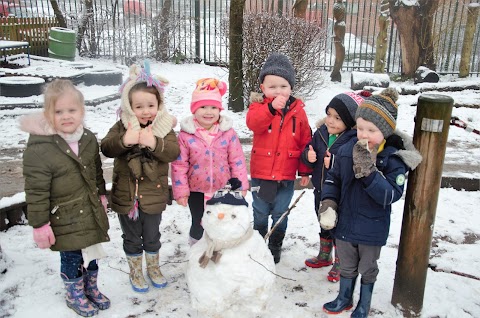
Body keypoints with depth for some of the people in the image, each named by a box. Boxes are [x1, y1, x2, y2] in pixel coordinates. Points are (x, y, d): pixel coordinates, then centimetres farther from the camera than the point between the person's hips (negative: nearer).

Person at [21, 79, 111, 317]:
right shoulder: (39, 149, -23)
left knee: (92, 254, 20)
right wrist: (40, 225, -15)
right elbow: (36, 193, -19)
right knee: (71, 259, 12)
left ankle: (91, 289, 44)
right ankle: (74, 296, 37)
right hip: (65, 221, -6)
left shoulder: (89, 139, -2)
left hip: (91, 214, 6)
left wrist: (101, 196, 17)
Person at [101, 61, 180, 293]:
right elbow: (106, 148, -17)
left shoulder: (164, 126, -8)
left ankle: (153, 268, 43)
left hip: (153, 195, 0)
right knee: (132, 239, 17)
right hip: (126, 195, 0)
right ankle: (135, 272, 39)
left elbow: (173, 152, -19)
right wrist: (124, 140, -36)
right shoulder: (122, 126, -7)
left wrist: (155, 143, -37)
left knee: (152, 237, 20)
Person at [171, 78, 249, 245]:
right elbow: (179, 165, -8)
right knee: (198, 224, 16)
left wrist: (241, 185, -3)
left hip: (223, 190, 1)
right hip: (196, 191, -1)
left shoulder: (228, 133, -9)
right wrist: (181, 191, -8)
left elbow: (237, 161, -4)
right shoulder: (186, 135, -12)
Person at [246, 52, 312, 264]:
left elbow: (305, 142, 4)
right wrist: (272, 107, -42)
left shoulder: (298, 111, -1)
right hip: (261, 173, -1)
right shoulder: (259, 105, -5)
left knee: (280, 215, 14)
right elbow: (253, 123, -28)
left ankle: (275, 247, 34)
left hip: (286, 175, 1)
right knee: (260, 214, 15)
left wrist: (305, 170, 3)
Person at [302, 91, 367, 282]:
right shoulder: (321, 133, -3)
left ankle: (340, 263, 34)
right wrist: (308, 156, -16)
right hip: (321, 190, 6)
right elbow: (308, 152, 5)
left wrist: (336, 163, -37)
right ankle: (324, 256, 47)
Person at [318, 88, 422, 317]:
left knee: (367, 268, 20)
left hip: (372, 229, -3)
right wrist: (328, 204, -10)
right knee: (347, 266, 23)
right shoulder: (347, 150, -8)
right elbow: (333, 179, 2)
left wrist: (368, 172, -37)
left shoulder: (393, 158, -19)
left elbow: (391, 195, -28)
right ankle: (344, 298, 47)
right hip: (345, 223, 3)